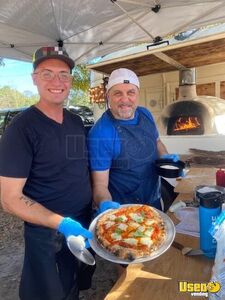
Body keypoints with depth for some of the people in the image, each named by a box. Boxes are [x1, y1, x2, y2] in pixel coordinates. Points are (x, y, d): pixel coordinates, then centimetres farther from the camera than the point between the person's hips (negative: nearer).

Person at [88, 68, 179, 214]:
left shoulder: (145, 114, -6)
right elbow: (100, 184, -23)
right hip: (122, 209, -6)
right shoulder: (100, 134, -26)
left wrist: (166, 157, -7)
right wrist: (105, 203, -42)